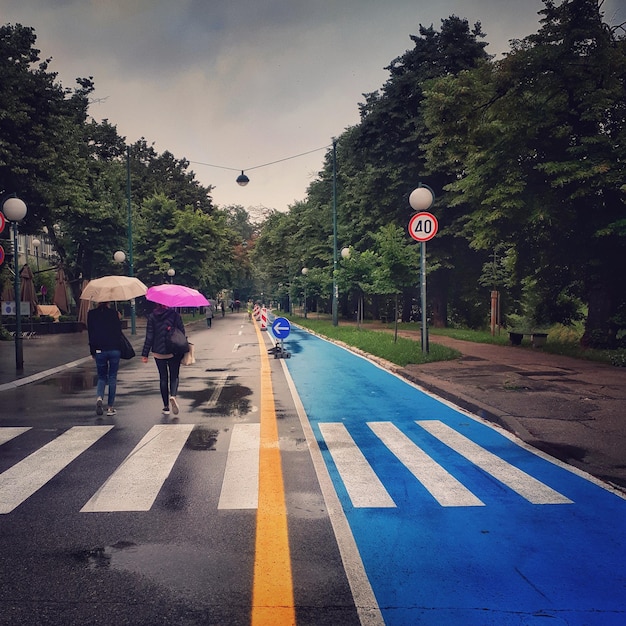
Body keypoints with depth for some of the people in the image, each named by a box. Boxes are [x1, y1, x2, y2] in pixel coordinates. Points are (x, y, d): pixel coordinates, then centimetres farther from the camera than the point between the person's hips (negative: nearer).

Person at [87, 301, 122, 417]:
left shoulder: (91, 314, 0)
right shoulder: (114, 313, -5)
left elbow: (90, 334, 4)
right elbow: (118, 331, -1)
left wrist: (92, 351, 11)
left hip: (99, 350, 1)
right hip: (114, 350, -1)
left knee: (102, 377, 15)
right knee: (112, 378, 8)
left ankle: (99, 397, -13)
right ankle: (110, 407, 8)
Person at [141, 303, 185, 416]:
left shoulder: (152, 317, -2)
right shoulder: (175, 315, -4)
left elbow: (149, 337, -3)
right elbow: (182, 332, -4)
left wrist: (145, 354, 1)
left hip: (158, 352, 1)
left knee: (163, 378, 11)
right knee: (174, 376, 11)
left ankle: (166, 407, 11)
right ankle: (173, 395, -19)